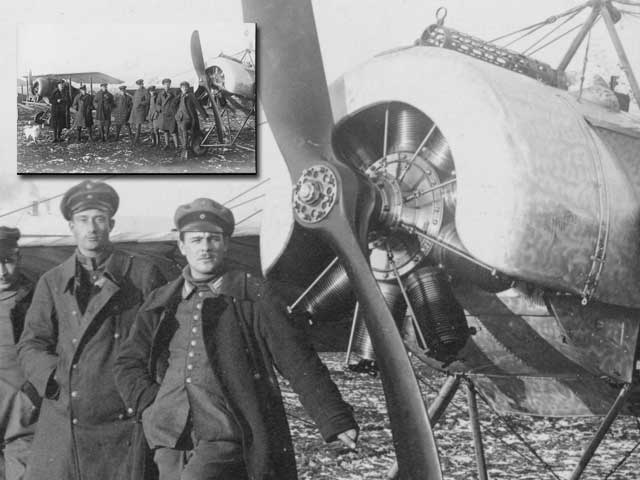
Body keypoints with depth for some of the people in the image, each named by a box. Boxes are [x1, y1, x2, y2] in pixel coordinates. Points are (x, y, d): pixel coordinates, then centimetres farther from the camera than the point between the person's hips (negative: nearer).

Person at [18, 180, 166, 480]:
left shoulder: (143, 274, 4)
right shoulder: (52, 282, 11)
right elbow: (30, 347, 9)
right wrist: (58, 378, -8)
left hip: (121, 424, -2)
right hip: (62, 423, 2)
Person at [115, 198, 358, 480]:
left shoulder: (253, 297, 3)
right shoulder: (161, 304, 15)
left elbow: (299, 364, 1)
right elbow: (128, 364, 21)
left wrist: (336, 421, -4)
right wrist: (151, 403, 3)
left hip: (229, 441, -4)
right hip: (171, 443, 5)